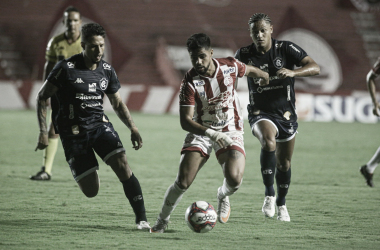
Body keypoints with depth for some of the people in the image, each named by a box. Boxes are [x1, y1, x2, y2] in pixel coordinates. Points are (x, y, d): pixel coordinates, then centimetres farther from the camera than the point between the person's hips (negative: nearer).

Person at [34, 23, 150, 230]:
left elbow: (117, 103, 17)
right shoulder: (66, 68, -11)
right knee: (91, 191, -4)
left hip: (100, 125, 3)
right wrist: (43, 133, -12)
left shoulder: (107, 71, 3)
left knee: (123, 166, -21)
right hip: (73, 133, -3)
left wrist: (133, 129, 3)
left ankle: (141, 218, -17)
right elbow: (42, 97, -4)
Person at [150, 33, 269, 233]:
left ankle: (223, 196, 16)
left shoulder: (230, 66, -12)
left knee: (234, 179, -22)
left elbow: (249, 70, 13)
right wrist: (212, 134, -36)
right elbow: (185, 121, -22)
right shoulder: (190, 82, -19)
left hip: (230, 131, 1)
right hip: (201, 132, -1)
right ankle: (162, 222, 8)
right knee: (183, 182, -15)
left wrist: (264, 77, 32)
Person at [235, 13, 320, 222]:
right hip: (261, 113, -1)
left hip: (286, 114, 2)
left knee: (284, 163, 12)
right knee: (268, 141, -33)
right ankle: (269, 195, -25)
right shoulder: (245, 54, -6)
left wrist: (293, 72, -36)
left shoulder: (286, 49, -11)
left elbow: (315, 68, -19)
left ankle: (281, 204, 36)